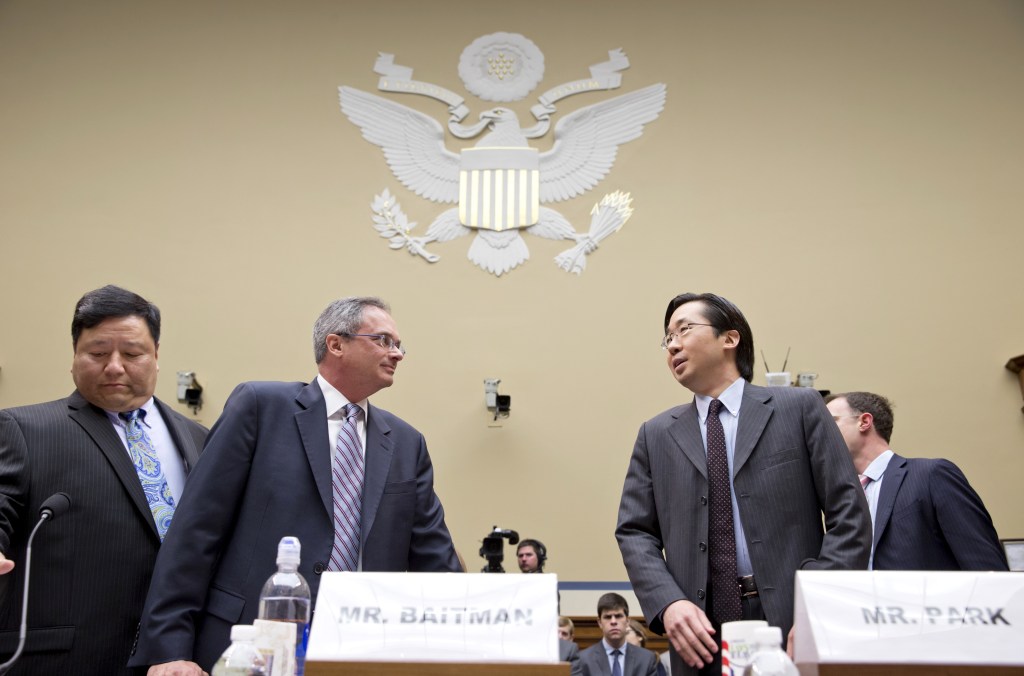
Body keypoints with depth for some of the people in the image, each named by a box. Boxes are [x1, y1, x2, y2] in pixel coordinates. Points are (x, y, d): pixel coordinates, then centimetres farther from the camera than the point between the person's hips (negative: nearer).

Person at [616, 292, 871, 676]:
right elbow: (634, 531, 6)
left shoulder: (799, 408, 4)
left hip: (791, 621, -2)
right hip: (703, 631, 2)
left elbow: (849, 516, -1)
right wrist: (667, 603, -11)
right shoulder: (656, 435, 11)